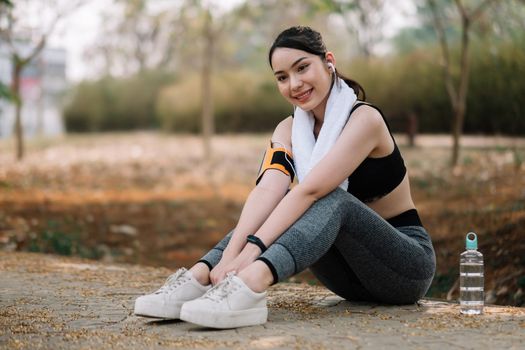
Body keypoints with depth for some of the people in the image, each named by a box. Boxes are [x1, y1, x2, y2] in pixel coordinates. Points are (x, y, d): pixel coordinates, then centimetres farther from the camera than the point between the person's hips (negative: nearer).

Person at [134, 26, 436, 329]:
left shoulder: (364, 119, -17)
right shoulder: (290, 130, 1)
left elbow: (310, 190, -31)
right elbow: (267, 189, -18)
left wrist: (253, 248, -40)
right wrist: (232, 250, -35)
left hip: (409, 264, -5)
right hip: (352, 273, 5)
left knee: (332, 200, -32)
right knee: (279, 204, -16)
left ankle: (251, 283, -54)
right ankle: (201, 277, -34)